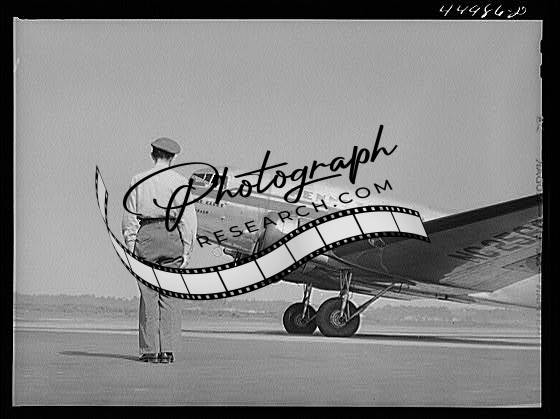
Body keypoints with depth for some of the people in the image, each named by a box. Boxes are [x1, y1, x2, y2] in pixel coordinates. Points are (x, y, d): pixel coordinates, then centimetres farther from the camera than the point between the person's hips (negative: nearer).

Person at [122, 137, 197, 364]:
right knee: (170, 297, 2)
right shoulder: (179, 181, 1)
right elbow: (188, 218, -2)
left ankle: (150, 351, 4)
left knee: (148, 296, 4)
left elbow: (130, 216, 5)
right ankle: (167, 350, -1)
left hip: (145, 235, 1)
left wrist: (130, 245, 7)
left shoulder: (138, 180, 6)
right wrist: (187, 249, 1)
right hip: (171, 235, -1)